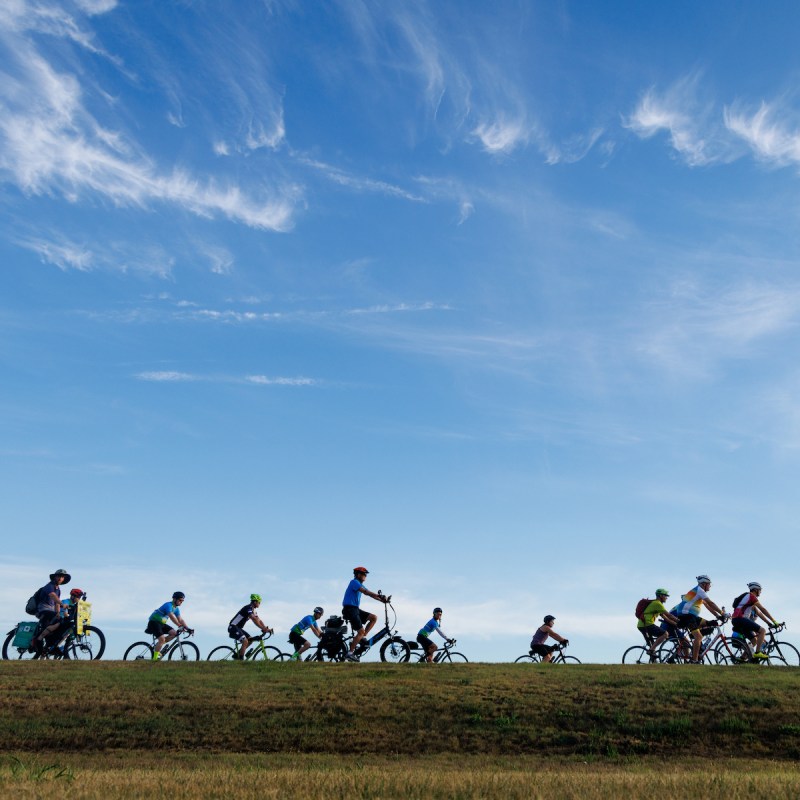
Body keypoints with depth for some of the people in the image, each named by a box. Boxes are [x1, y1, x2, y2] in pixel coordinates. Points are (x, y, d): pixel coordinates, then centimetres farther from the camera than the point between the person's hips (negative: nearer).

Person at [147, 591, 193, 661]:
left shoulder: (176, 608, 8)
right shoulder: (168, 605, -20)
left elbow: (180, 620, 8)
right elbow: (172, 617, -31)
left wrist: (188, 628, -4)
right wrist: (180, 626, -34)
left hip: (161, 623, 9)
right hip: (154, 622, -9)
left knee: (174, 633, -9)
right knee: (162, 639, -22)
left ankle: (157, 647, 1)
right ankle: (155, 658, -11)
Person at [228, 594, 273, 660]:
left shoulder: (253, 610, 12)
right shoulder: (248, 608, -19)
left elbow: (259, 621, 10)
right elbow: (254, 620, -29)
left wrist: (266, 629, -4)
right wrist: (263, 629, -30)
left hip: (238, 628, 10)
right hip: (233, 627, -10)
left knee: (250, 640, 6)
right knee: (245, 641, -23)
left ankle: (236, 654, 13)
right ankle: (241, 660, -20)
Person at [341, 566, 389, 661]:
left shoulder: (360, 584, 19)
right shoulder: (354, 582, -11)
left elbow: (370, 594, 10)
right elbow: (365, 592, -25)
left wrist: (382, 600, -4)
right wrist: (379, 596, -32)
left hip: (356, 609, 9)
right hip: (350, 609, -9)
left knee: (374, 618, 0)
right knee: (361, 631, -13)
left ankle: (362, 638, 3)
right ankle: (350, 653, -9)